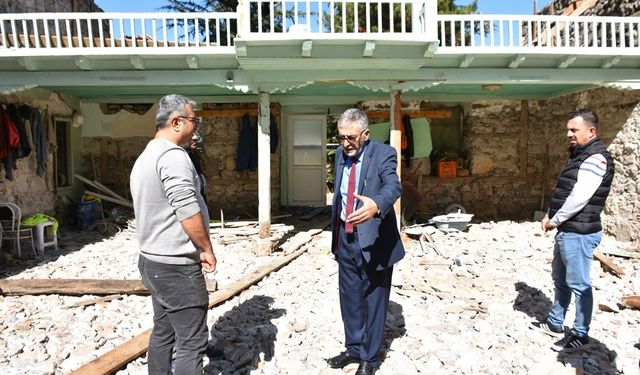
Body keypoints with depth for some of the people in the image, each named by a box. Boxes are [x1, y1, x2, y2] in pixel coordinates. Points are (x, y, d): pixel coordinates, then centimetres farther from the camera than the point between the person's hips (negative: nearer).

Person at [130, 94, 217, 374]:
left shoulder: (145, 157, 14)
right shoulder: (172, 155, -19)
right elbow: (188, 212, -25)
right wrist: (206, 250, -11)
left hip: (153, 260, 10)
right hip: (177, 266, -10)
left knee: (163, 333, 18)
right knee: (192, 342, -2)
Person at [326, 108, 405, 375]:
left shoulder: (383, 154, -14)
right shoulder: (341, 154, 5)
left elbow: (393, 186, -33)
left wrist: (376, 204, -55)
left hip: (373, 239, -6)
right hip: (345, 237, 6)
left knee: (373, 300, 8)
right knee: (349, 297, 18)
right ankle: (353, 348, 38)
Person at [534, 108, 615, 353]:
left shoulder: (596, 158, -16)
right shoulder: (578, 156, 15)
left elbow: (579, 198, -23)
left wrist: (555, 220, -12)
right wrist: (549, 216, 7)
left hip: (579, 233, -10)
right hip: (566, 231, 10)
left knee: (579, 285, 0)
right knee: (560, 280, 19)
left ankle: (580, 335, 13)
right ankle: (555, 324, 32)